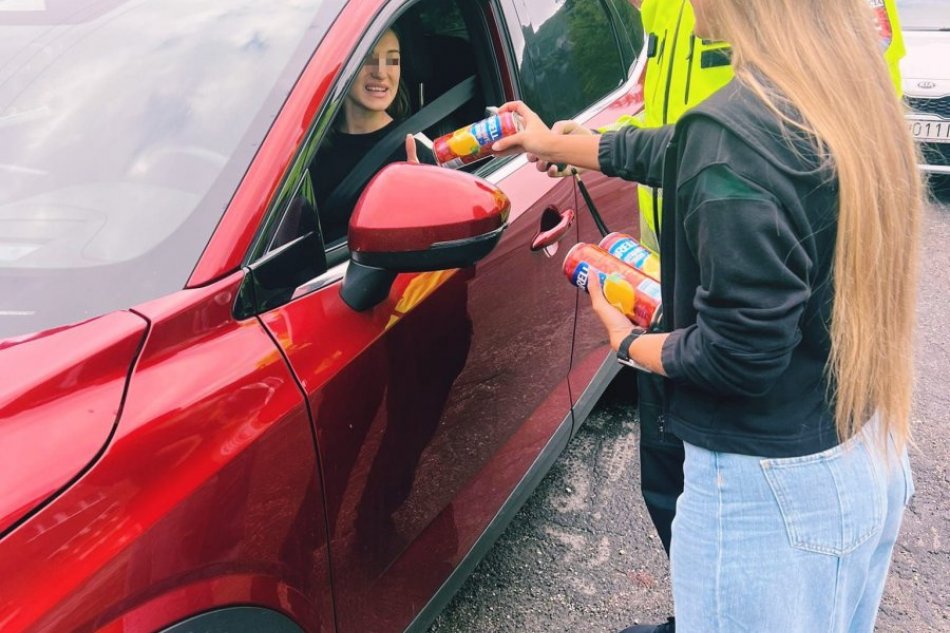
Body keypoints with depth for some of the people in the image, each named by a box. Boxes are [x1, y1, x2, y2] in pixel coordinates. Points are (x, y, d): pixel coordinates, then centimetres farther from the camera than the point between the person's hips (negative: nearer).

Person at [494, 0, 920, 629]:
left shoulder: (733, 131, -26)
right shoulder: (854, 96, 2)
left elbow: (740, 354, -25)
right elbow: (677, 155, 15)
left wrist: (630, 342, -6)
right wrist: (555, 143, 26)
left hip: (773, 488, -8)